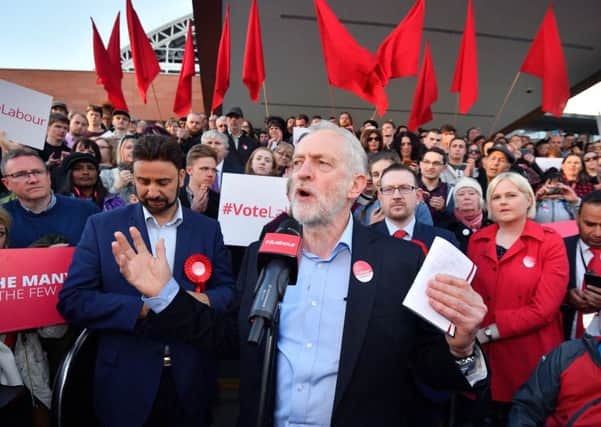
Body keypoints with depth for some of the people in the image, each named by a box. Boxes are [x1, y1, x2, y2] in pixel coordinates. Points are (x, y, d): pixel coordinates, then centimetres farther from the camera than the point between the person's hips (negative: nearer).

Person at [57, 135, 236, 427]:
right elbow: (72, 300, -8)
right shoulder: (102, 226, -4)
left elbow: (227, 290, 3)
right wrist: (143, 308, -19)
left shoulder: (208, 229, 1)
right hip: (126, 380, -1)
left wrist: (205, 301, -19)